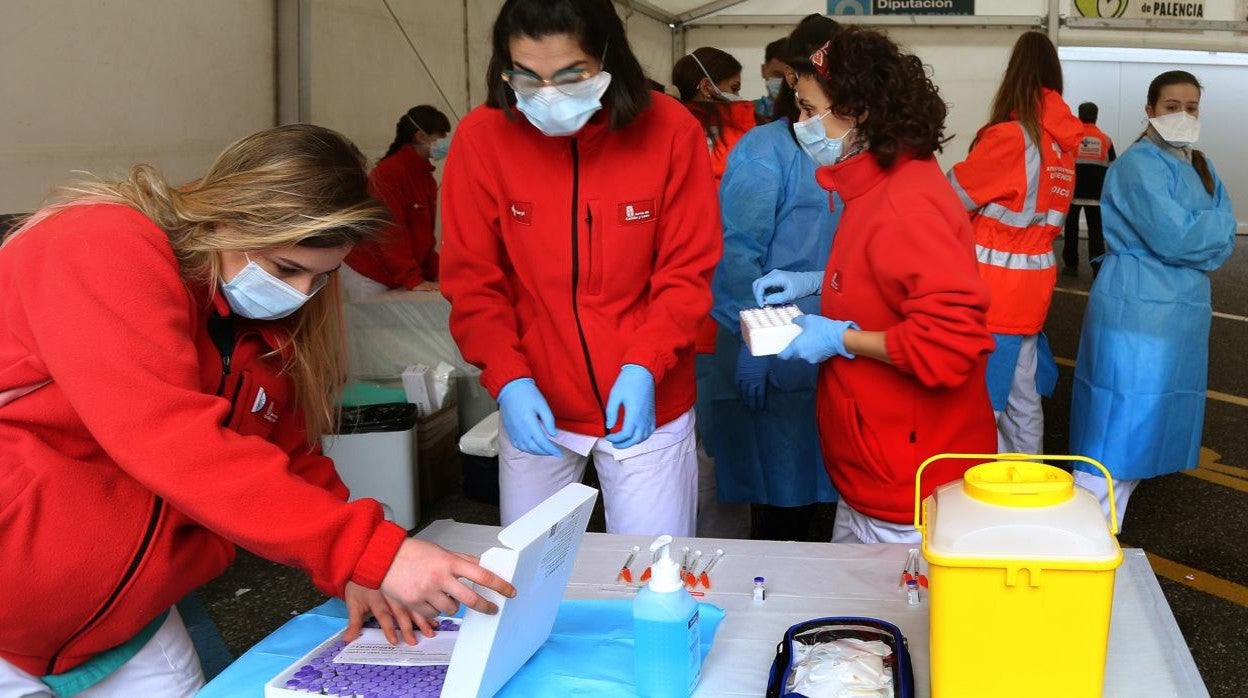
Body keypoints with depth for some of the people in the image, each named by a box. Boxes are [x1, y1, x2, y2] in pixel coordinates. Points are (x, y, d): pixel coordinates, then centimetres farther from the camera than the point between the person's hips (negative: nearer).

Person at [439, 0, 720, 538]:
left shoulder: (670, 130, -11)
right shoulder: (481, 136, -10)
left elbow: (688, 270, -6)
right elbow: (471, 280, -5)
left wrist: (645, 365, -20)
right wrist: (508, 379, -19)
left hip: (647, 403, -1)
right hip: (535, 403, 1)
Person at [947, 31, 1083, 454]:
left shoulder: (1011, 135, -14)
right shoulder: (1061, 140, 8)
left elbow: (953, 197, -7)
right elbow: (1027, 201, 10)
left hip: (992, 286, -8)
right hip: (1031, 284, 8)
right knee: (1022, 399, 16)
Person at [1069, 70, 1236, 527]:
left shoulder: (1201, 168, 15)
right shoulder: (1140, 164, -11)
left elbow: (1225, 243, 7)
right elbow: (1174, 237, -21)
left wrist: (1197, 234, -11)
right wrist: (1216, 225, -5)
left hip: (1184, 309, 8)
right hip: (1137, 309, -8)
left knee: (1144, 426, 12)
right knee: (1119, 424, -8)